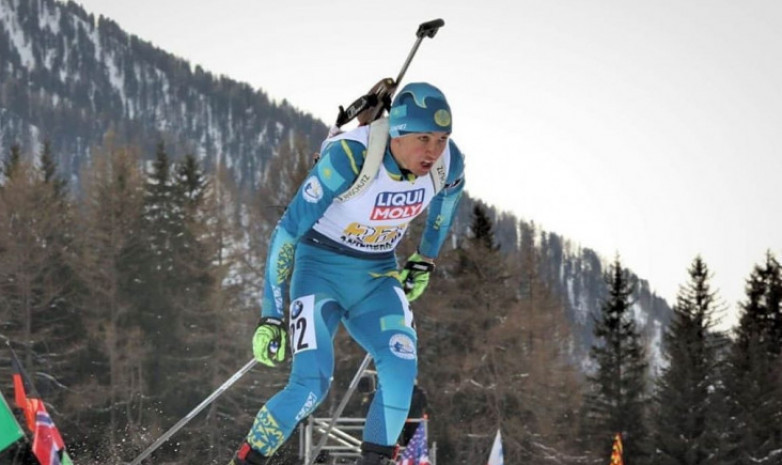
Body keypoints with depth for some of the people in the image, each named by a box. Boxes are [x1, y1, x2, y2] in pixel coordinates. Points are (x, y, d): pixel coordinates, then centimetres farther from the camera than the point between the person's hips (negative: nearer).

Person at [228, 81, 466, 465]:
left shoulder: (447, 162, -14)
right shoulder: (348, 159, -29)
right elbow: (288, 231, -24)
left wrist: (426, 259, 19)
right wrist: (271, 316, -24)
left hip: (377, 276, 4)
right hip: (320, 269, -4)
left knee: (401, 368, -22)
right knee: (312, 383, -21)